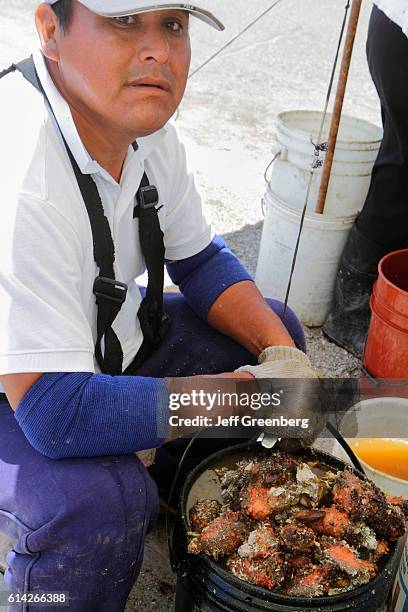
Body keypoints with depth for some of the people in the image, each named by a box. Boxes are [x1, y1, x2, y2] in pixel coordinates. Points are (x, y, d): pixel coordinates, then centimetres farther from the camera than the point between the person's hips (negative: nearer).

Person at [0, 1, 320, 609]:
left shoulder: (146, 125, -9)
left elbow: (200, 258, 3)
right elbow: (56, 413, -37)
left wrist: (282, 353, -13)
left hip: (107, 340, 8)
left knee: (274, 327, 5)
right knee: (98, 501, -35)